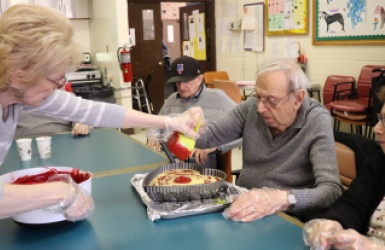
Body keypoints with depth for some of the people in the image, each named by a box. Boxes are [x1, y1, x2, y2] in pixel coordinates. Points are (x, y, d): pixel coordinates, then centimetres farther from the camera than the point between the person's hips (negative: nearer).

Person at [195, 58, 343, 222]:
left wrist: (282, 199, -41)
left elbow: (331, 191, -24)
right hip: (243, 212, 3)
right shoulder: (251, 107, -5)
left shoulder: (316, 121, -15)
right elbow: (210, 136, 4)